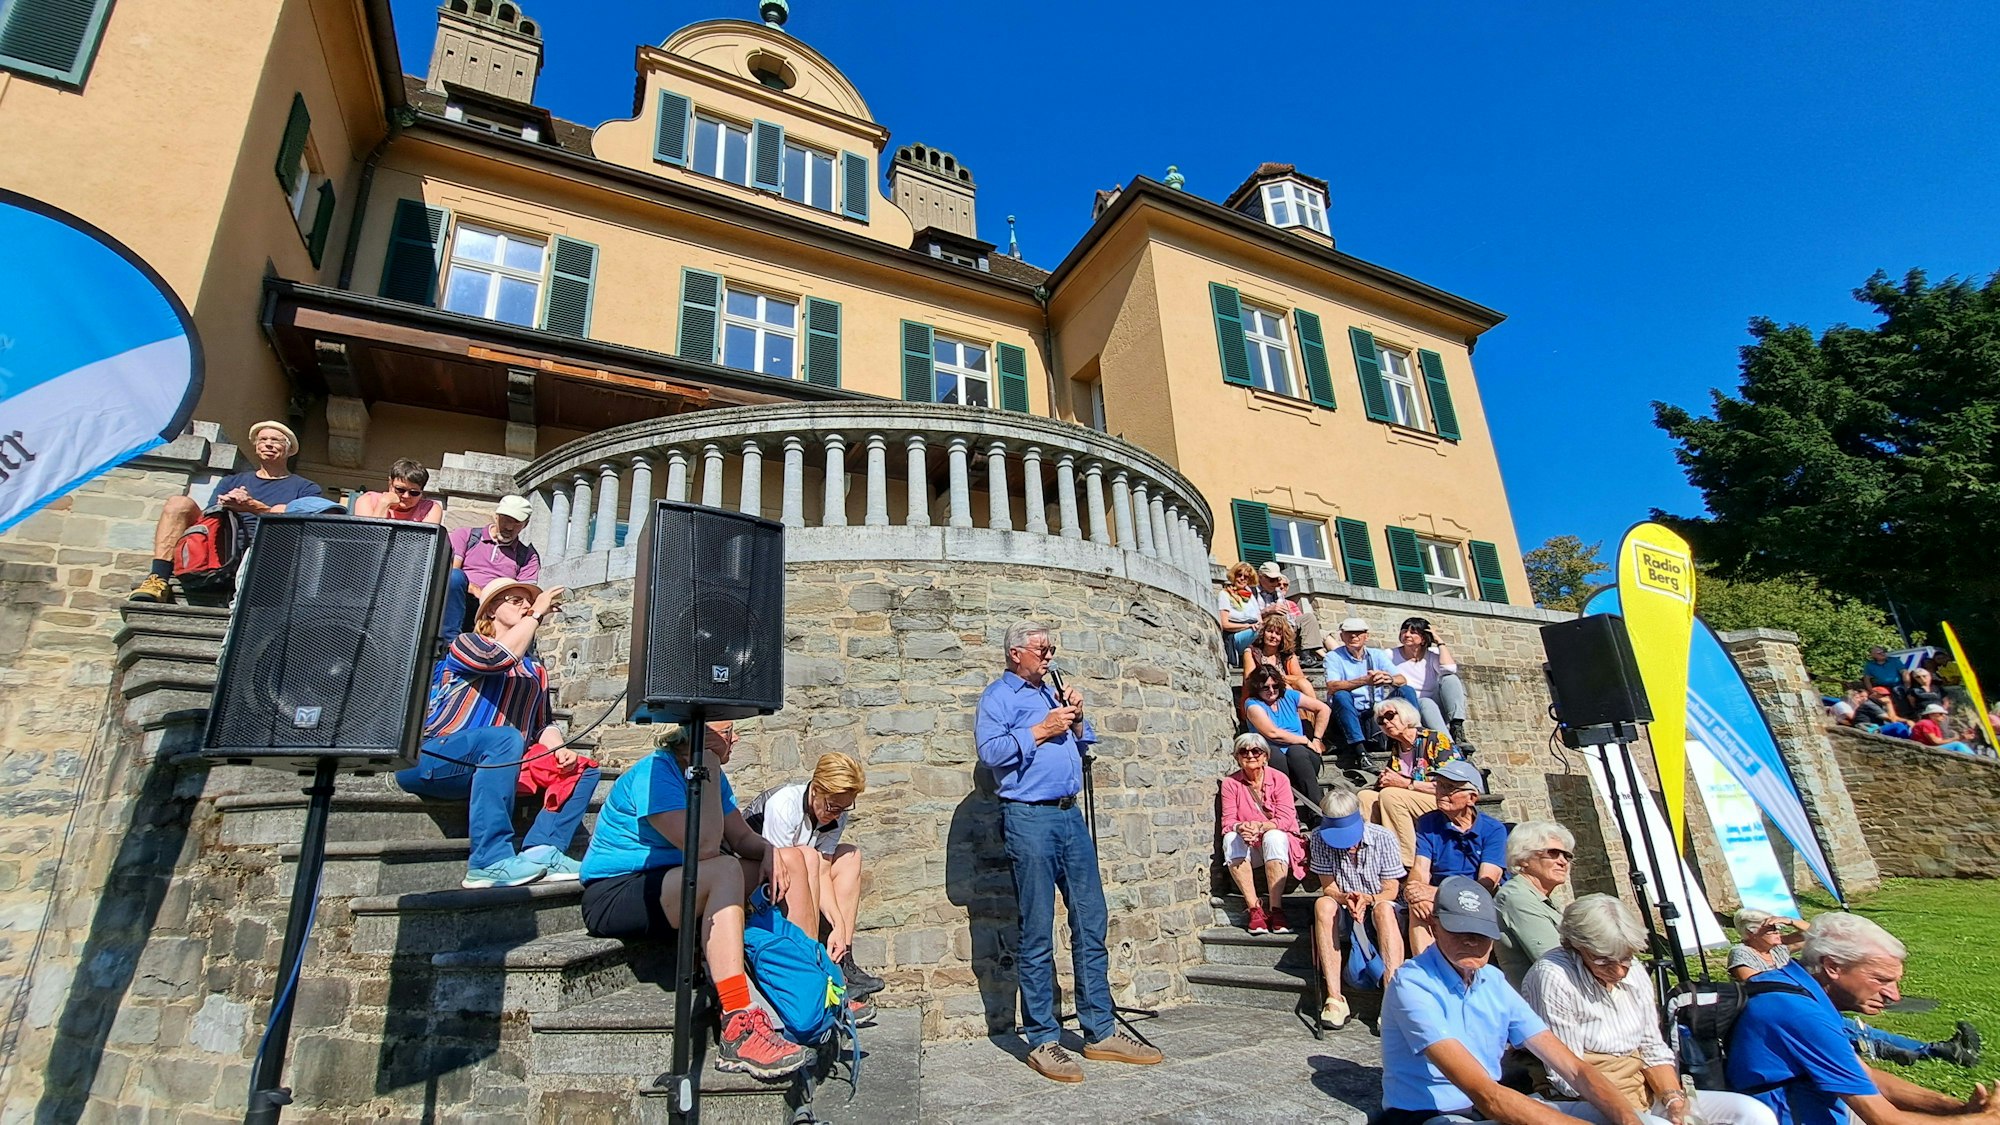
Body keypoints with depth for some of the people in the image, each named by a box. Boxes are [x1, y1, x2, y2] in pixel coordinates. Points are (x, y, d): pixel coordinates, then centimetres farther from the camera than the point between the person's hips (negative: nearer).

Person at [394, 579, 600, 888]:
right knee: (505, 738, -37)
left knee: (585, 769, -6)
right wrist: (538, 614, -10)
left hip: (496, 767, 7)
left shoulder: (535, 669, 22)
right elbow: (499, 657, -19)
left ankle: (542, 850, -26)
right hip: (431, 761, -7)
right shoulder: (466, 643, 4)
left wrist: (559, 749, -6)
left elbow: (543, 724, 15)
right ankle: (491, 862, -39)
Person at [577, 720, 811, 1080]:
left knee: (777, 871, -3)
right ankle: (738, 1032, -37)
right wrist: (710, 772, -24)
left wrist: (768, 853, -16)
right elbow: (704, 847, -30)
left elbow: (743, 838, 6)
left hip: (667, 883, 9)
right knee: (724, 871, -32)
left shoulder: (711, 775, 6)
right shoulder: (653, 773, -21)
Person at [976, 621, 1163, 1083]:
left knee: (1091, 925, 9)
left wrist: (1076, 719, 6)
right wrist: (1041, 730, -14)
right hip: (1028, 817, -7)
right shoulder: (998, 695, -1)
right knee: (1036, 935, 0)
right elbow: (990, 752, -16)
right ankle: (1042, 1041, 11)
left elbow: (1081, 746, 24)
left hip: (1070, 815, 7)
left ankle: (1101, 1031, 19)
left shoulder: (1051, 693, 21)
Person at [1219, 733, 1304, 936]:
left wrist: (1261, 826, -31)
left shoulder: (1278, 779, -4)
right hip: (1247, 846, 2)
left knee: (1274, 837, -35)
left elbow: (1286, 818, -13)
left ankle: (1276, 909, -34)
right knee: (1231, 839, -31)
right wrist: (1241, 828, -30)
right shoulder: (1230, 783, 0)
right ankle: (1254, 910, -31)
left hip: (1277, 839, -1)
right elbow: (1228, 821, -6)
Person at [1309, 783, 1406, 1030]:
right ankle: (1334, 998, -33)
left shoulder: (1382, 838, -12)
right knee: (1323, 904, -32)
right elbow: (1328, 886, -6)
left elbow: (1391, 890, -9)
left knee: (1384, 909, -36)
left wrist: (1368, 900, -30)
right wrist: (1346, 898, -28)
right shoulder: (1320, 840, -9)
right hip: (1344, 913, 1)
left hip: (1382, 907, -1)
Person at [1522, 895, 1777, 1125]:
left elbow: (1653, 1048, 9)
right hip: (1586, 1102, -8)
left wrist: (1673, 1098, -8)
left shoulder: (1632, 972, 5)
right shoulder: (1552, 978, -19)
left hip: (1645, 1091, 8)